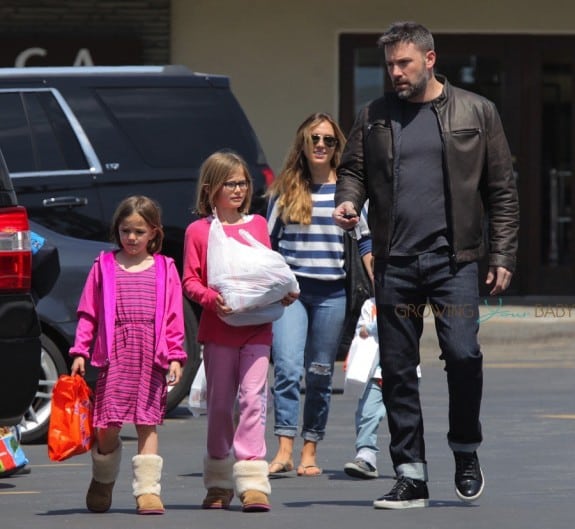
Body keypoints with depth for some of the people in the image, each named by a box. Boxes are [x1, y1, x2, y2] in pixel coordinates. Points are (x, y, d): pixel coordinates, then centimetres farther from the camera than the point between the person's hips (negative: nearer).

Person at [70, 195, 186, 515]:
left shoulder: (165, 269, 9)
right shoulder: (105, 267, 10)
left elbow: (174, 317, 7)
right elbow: (88, 314, 10)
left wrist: (175, 357, -1)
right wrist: (80, 351, 3)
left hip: (152, 357, 0)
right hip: (115, 354, 0)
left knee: (148, 424, -2)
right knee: (107, 426, -2)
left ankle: (148, 490, -1)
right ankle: (102, 483, 20)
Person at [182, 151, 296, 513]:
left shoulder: (258, 225, 12)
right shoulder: (198, 231, 4)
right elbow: (190, 281, 2)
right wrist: (212, 299, -17)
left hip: (257, 326, 1)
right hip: (218, 327, 0)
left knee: (253, 397, -12)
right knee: (219, 404, 7)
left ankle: (252, 482, -16)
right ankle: (219, 484, 18)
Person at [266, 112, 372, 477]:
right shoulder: (285, 190, 8)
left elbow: (366, 242, 10)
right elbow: (268, 241, 14)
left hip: (331, 293, 0)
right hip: (290, 289, 0)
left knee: (320, 375, 6)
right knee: (287, 368, -14)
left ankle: (310, 454, 13)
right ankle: (284, 451, -20)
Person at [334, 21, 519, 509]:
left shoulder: (475, 113, 6)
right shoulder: (374, 117, 12)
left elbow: (502, 189, 6)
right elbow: (353, 169, 16)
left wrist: (502, 254, -1)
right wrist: (348, 200, -8)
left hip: (453, 258, -3)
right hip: (394, 262, 3)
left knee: (462, 353, -14)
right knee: (397, 368, 2)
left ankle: (466, 454, 8)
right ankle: (410, 475, 8)